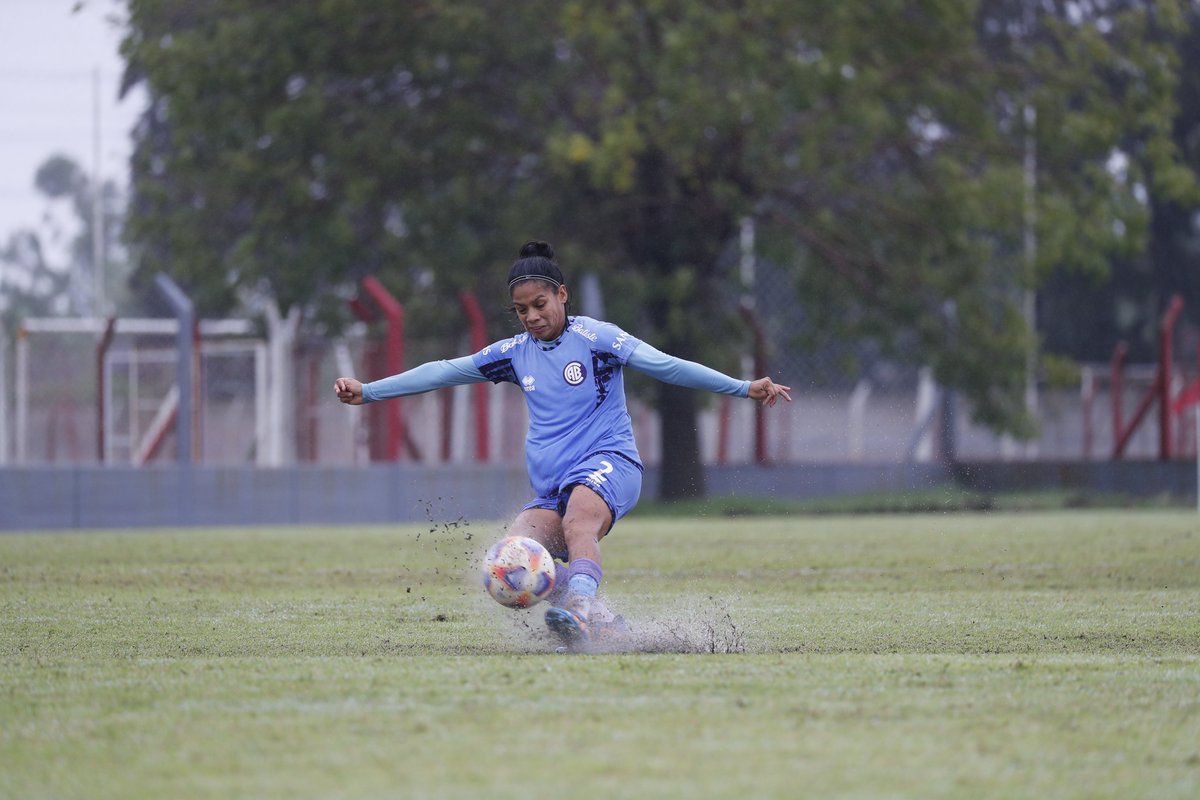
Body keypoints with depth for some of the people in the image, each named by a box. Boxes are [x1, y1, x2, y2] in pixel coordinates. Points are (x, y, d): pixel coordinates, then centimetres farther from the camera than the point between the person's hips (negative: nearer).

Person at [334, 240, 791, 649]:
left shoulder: (594, 338, -1)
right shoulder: (515, 353, 15)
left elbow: (664, 365, -7)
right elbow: (443, 372, 19)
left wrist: (743, 388, -16)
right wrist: (367, 392, 17)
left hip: (607, 463, -5)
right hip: (551, 488, 5)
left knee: (578, 523, -38)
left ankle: (579, 607, -60)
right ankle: (598, 621, -22)